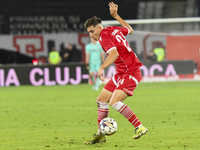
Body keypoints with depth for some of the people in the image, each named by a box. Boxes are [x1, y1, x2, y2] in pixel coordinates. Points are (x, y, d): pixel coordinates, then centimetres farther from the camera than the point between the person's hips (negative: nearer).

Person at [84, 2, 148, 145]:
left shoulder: (104, 36, -14)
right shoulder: (114, 29, 12)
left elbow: (114, 53, -31)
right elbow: (130, 30, 30)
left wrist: (102, 67, -41)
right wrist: (116, 16, 31)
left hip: (131, 72, -10)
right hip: (121, 73, 10)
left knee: (115, 102, -24)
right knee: (101, 100, 8)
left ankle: (140, 127, -16)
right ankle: (101, 134, 15)